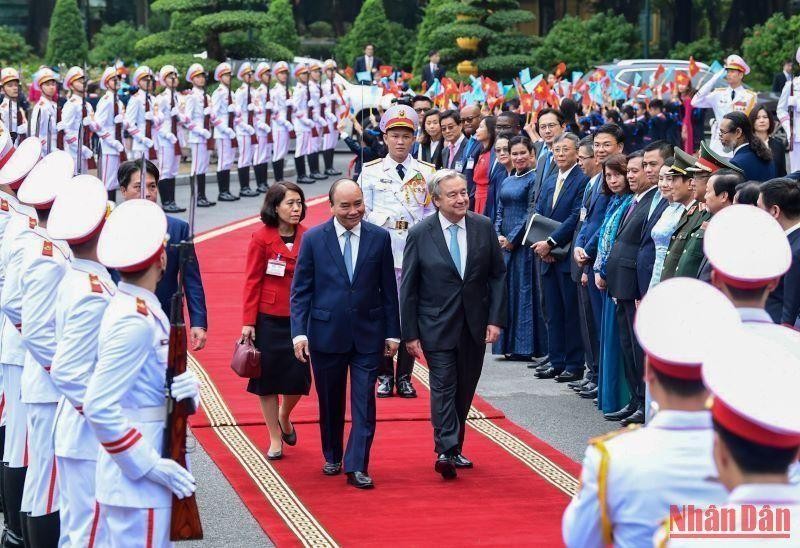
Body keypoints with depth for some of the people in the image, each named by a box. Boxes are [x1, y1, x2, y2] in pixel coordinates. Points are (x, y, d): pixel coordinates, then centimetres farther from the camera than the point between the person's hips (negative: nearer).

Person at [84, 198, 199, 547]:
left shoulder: (136, 309, 8)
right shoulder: (136, 322, -20)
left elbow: (154, 384, 14)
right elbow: (99, 408, -25)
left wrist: (187, 388, -8)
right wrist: (151, 466, -21)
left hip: (124, 478, 10)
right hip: (139, 486, -10)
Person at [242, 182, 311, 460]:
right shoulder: (262, 238, -7)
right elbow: (252, 282, -5)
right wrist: (248, 322, -7)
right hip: (268, 320, -2)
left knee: (299, 377, 0)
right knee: (267, 378, 6)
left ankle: (284, 416, 33)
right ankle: (275, 439, 19)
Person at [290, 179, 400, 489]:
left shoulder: (379, 238, 0)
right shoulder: (313, 239, -3)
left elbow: (388, 290, 4)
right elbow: (300, 290, -1)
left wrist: (392, 333, 3)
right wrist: (299, 332, -11)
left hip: (368, 335, 0)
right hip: (326, 334, 0)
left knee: (364, 403, -4)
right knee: (330, 403, 13)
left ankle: (357, 467, -2)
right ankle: (332, 457, 31)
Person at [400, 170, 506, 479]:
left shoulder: (483, 228, 0)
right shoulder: (420, 235, -7)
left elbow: (498, 275, 5)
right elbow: (408, 288, -3)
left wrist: (496, 319, -3)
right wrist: (410, 334, -6)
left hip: (475, 326, 3)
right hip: (437, 328, -3)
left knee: (465, 390, 11)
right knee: (443, 388, -10)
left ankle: (453, 450, 23)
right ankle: (446, 452, -16)